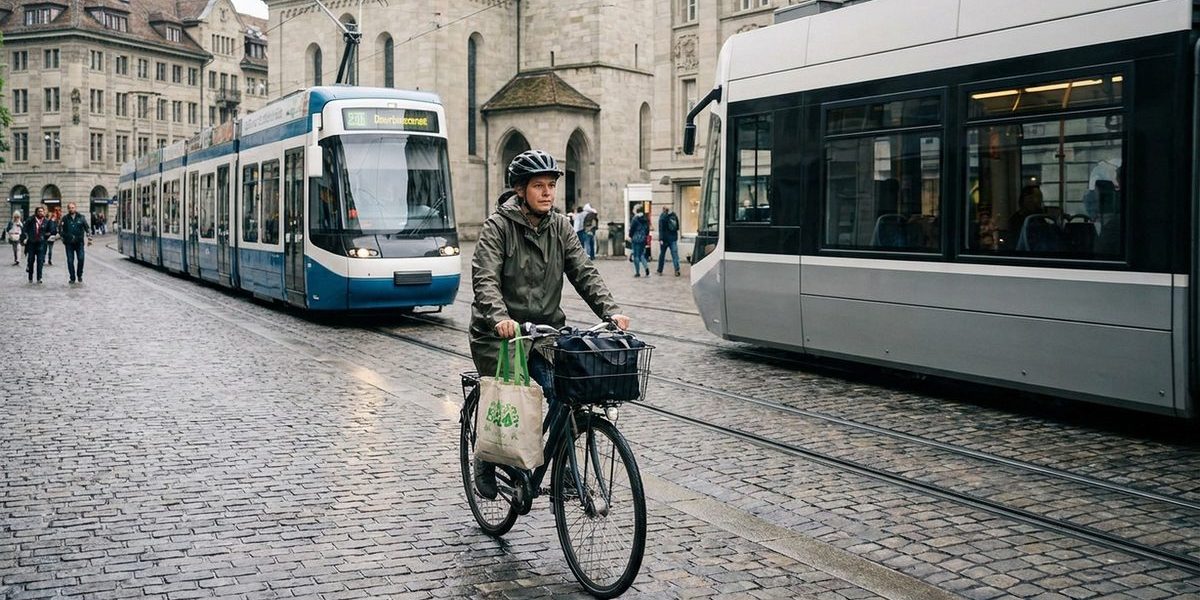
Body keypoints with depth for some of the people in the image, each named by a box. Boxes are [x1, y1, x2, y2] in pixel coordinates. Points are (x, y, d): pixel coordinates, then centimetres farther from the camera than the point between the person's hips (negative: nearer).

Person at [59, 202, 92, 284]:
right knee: (70, 261, 0)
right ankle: (72, 278, 9)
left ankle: (79, 275, 12)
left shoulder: (81, 217, 5)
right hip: (69, 243, 0)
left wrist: (89, 238, 0)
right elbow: (60, 229, 7)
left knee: (81, 259, -9)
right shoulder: (65, 219, 5)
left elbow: (87, 228, 7)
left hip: (79, 242, 0)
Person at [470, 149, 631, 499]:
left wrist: (610, 312, -15)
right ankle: (486, 463, 24)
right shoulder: (498, 225, -9)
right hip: (500, 335, -4)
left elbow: (584, 273, 0)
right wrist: (500, 317, -39)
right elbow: (484, 278, -21)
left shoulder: (560, 227, 6)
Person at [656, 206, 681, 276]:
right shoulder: (674, 215, 3)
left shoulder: (662, 216, -11)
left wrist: (660, 239, -16)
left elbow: (661, 229, -15)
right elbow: (677, 227, 11)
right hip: (673, 238, 3)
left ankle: (660, 271, 15)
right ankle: (677, 270, -12)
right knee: (675, 254, 0)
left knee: (662, 254, 9)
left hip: (665, 238, -3)